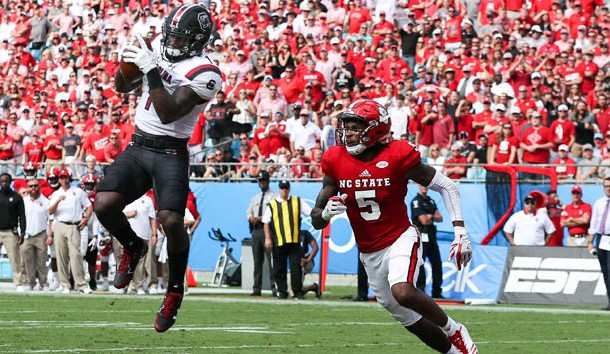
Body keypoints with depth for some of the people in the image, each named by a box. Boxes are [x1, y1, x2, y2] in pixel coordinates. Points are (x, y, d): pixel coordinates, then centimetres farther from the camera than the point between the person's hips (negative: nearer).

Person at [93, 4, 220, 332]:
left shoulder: (205, 74, -14)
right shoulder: (158, 47, 6)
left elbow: (168, 114, -22)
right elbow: (123, 87, 16)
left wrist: (152, 70, -26)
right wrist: (128, 63, -5)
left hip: (170, 154, -5)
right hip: (137, 147, 5)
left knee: (171, 221, -24)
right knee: (104, 205, -17)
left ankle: (175, 289, 1)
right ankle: (133, 247, 16)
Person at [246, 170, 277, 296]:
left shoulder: (274, 197, 4)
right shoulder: (255, 198, 25)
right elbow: (249, 212, 22)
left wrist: (261, 218, -16)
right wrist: (251, 218, -2)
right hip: (256, 230, 6)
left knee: (271, 259, -12)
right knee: (257, 261, 5)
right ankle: (257, 288, 6)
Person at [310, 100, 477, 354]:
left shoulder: (397, 157, -16)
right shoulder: (336, 161, -5)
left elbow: (446, 187, -6)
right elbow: (316, 220, 1)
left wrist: (460, 232, -13)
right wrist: (326, 213, -24)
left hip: (400, 240, -5)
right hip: (369, 254, 5)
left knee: (402, 291, -32)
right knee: (410, 321, 10)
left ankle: (453, 330, -8)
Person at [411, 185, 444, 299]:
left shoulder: (431, 201, 18)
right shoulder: (416, 201, -8)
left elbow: (440, 218, 11)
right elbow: (424, 220, -16)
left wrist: (430, 217, -8)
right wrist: (434, 217, 2)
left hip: (431, 236, 8)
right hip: (421, 236, -8)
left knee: (437, 264, 8)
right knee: (420, 264, -9)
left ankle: (437, 292, 13)